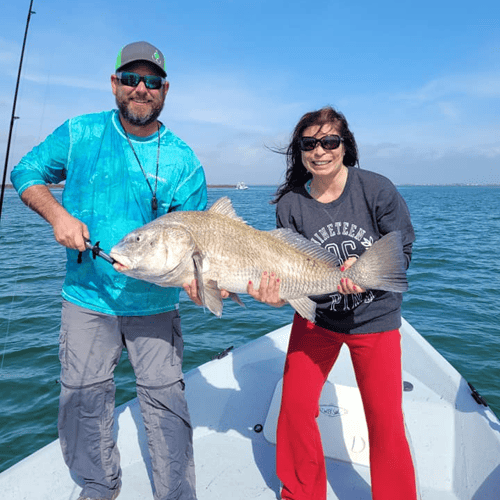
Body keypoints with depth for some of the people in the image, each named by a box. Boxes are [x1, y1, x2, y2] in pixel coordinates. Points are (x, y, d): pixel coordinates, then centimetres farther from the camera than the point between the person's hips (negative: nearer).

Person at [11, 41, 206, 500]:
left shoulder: (183, 160, -3)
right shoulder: (79, 134, 0)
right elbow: (26, 173, 8)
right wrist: (58, 215, -10)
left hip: (155, 303, -1)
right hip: (88, 296, 2)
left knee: (165, 398, 5)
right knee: (82, 395, 12)